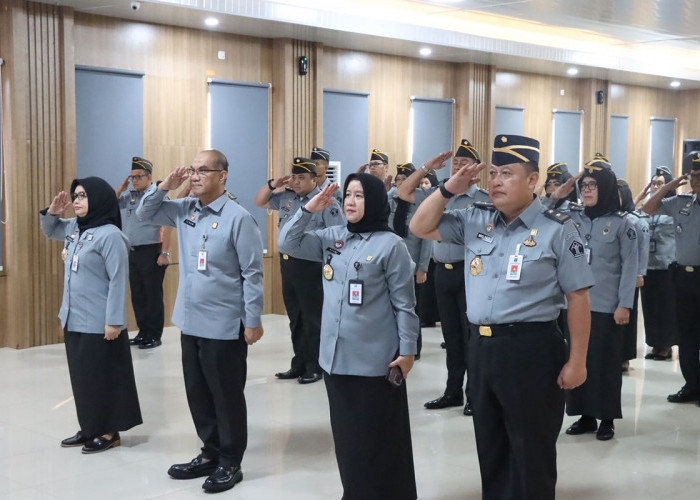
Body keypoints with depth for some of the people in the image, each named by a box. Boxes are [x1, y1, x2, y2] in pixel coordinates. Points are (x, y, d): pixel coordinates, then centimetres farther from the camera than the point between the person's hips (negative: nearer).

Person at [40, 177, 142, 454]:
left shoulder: (110, 235, -16)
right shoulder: (74, 228, 8)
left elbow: (118, 281, -18)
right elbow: (49, 230, 29)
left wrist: (114, 321, -20)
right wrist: (52, 212, 7)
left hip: (100, 324, -8)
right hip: (74, 320, 8)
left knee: (103, 377, 2)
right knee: (82, 376, 15)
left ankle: (110, 431, 14)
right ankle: (90, 428, 26)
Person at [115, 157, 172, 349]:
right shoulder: (129, 195, 11)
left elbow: (167, 226, -14)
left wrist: (165, 253, -19)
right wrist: (121, 188, 3)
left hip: (151, 252, -7)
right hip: (132, 252, 7)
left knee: (153, 295, -1)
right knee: (137, 294, 12)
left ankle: (154, 336, 7)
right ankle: (143, 332, 22)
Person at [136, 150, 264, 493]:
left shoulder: (238, 217, -15)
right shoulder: (184, 209, 5)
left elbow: (252, 273, -14)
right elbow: (144, 214, 17)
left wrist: (253, 320, -14)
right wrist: (164, 187, -1)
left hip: (224, 325, -7)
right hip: (190, 321, 7)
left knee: (226, 395, 5)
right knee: (197, 393, 16)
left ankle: (230, 463, 19)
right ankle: (210, 454, 31)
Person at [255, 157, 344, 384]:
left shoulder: (325, 202, -11)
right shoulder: (285, 197, 9)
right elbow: (259, 202, 22)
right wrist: (273, 184, 4)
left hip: (310, 266, -7)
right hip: (287, 263, 7)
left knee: (313, 320, 2)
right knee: (295, 318, 15)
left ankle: (314, 368, 14)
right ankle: (299, 365, 27)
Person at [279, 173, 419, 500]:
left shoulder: (391, 245, -9)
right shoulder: (332, 238, 7)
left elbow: (404, 304, -9)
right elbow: (289, 241, 6)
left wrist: (407, 351, -10)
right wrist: (309, 209, -5)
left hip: (375, 361, -6)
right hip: (335, 356, 6)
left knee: (378, 439, 5)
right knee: (346, 436, 15)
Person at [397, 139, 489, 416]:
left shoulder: (483, 199, -7)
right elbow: (403, 192, 15)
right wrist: (427, 167, 8)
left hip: (469, 271, -6)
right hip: (443, 272, 6)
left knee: (471, 334, 1)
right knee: (451, 333, 13)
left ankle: (474, 394, 10)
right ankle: (453, 391, 23)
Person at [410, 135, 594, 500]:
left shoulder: (556, 229, -8)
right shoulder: (475, 220, 8)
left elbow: (578, 297, -7)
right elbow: (420, 228, 12)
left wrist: (577, 361, -9)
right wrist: (449, 189, -2)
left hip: (531, 349, -6)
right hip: (481, 347, 6)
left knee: (531, 453, 5)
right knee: (490, 448, 18)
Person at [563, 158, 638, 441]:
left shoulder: (621, 223, -3)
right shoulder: (572, 218, 7)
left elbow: (630, 265, -6)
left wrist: (625, 304, -11)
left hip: (607, 306, -4)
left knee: (604, 361, 3)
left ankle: (606, 418, 15)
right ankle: (585, 415, 21)